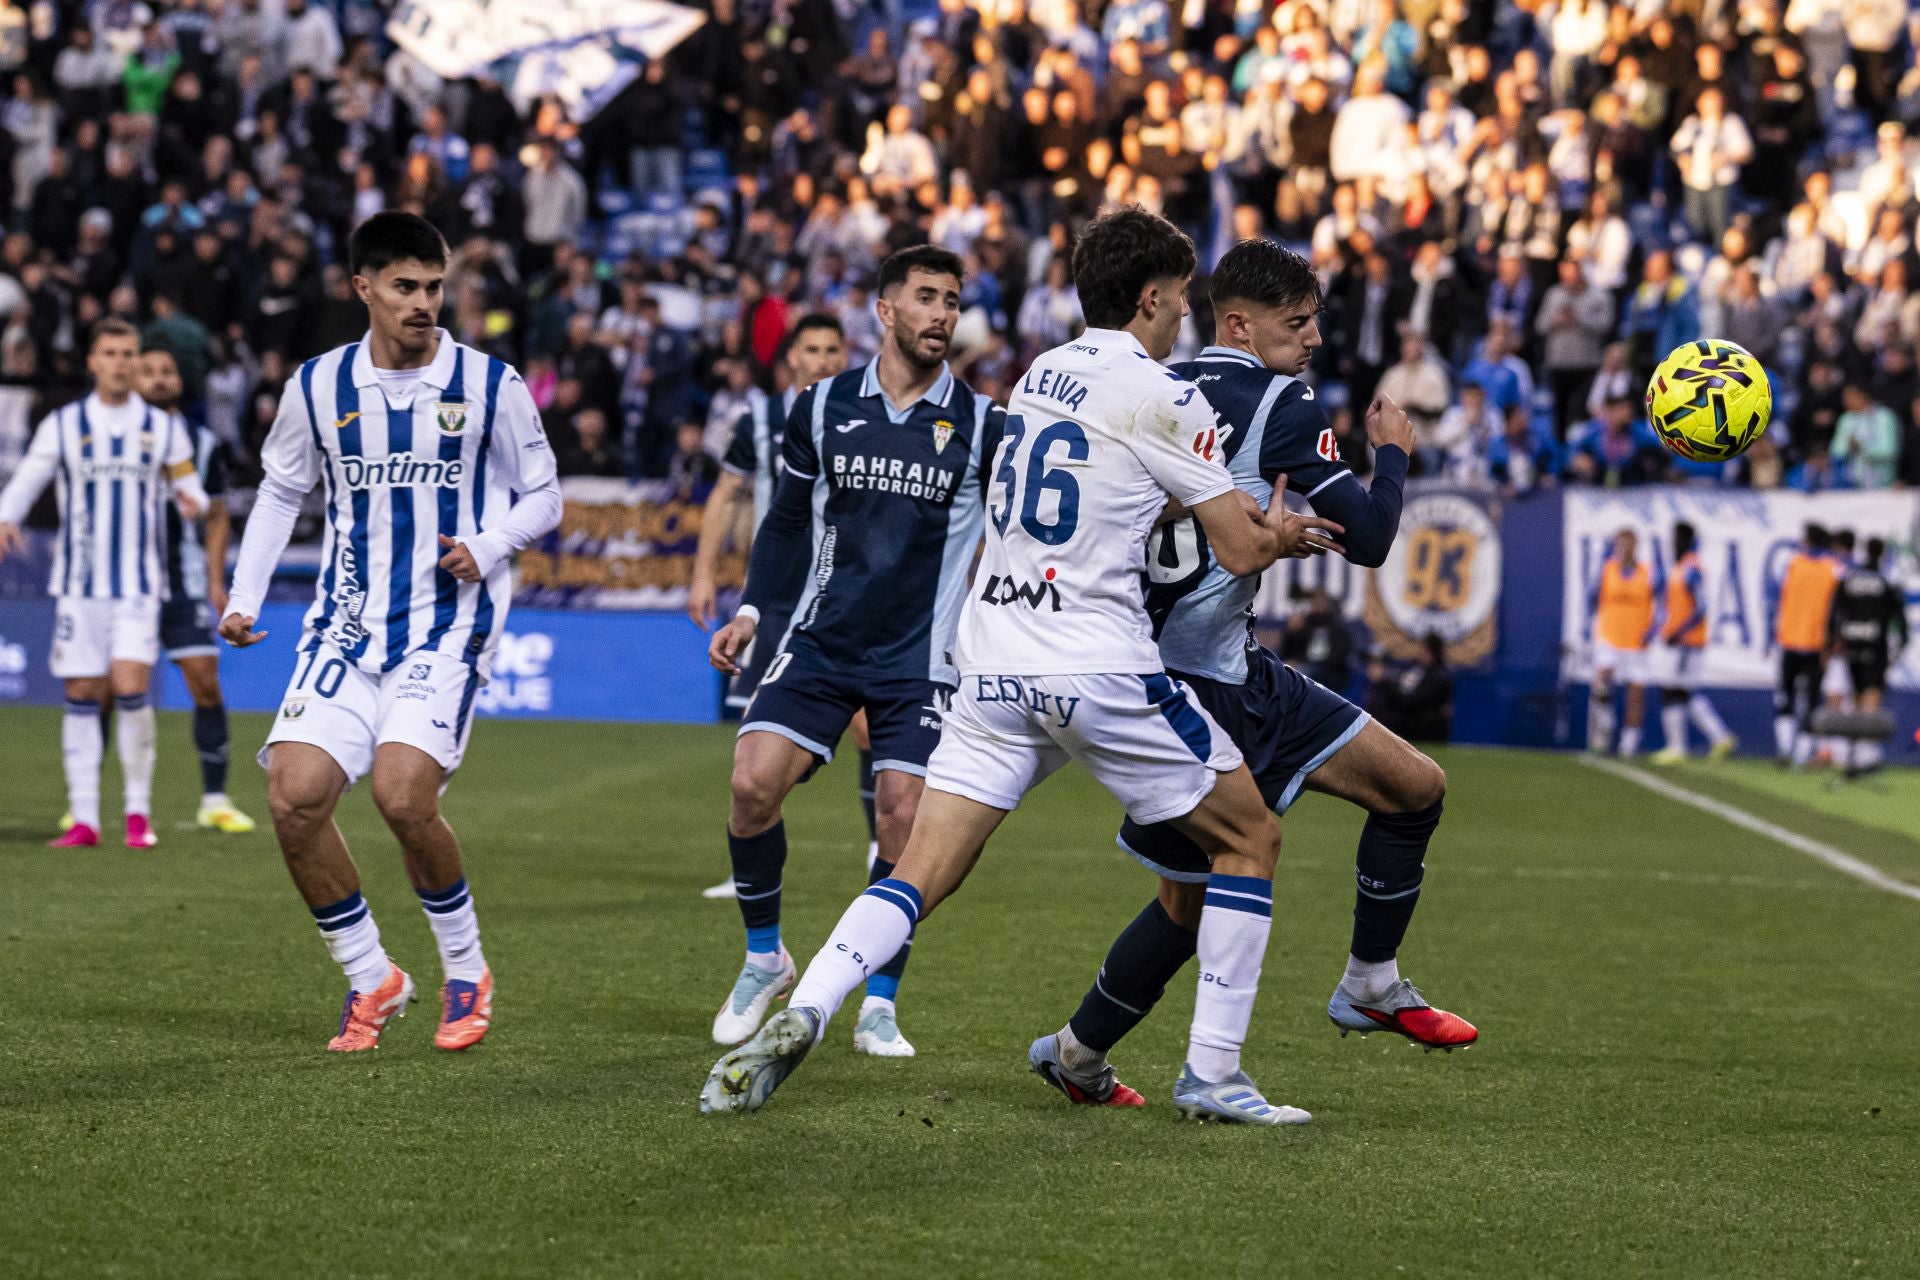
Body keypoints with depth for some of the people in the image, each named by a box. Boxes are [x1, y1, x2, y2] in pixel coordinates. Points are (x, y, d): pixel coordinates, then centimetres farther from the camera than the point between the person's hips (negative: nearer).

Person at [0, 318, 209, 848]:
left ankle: (139, 811, -1)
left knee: (130, 688, -15)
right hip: (79, 582, 1)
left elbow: (188, 486, 11)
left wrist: (192, 501, -13)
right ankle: (83, 819, 6)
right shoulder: (63, 425, 5)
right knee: (82, 695, 0)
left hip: (139, 585, -1)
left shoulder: (161, 428, 6)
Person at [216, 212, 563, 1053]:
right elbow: (281, 489, 18)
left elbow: (542, 495, 7)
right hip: (346, 626, 4)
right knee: (294, 795, -12)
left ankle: (466, 972, 2)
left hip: (448, 626, -3)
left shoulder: (489, 384, -2)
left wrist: (489, 544, -13)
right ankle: (370, 979, 7)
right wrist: (245, 596, 9)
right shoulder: (317, 386, 4)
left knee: (401, 793, -22)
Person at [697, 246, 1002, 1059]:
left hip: (919, 656, -1)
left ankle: (880, 1006, 6)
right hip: (821, 637, 1)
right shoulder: (824, 407, 5)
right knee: (753, 783, -15)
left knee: (901, 818, -11)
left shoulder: (981, 424, 0)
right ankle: (764, 958, 8)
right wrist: (752, 610, 9)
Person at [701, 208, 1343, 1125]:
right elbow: (1240, 552, -3)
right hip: (1100, 667, -6)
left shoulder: (1042, 373, 16)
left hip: (994, 662, 6)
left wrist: (1258, 518, 32)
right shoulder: (1161, 397, -6)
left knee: (921, 875, 2)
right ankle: (1212, 1074, 7)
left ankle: (801, 1015, -23)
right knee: (1251, 840, 11)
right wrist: (1279, 539, 20)